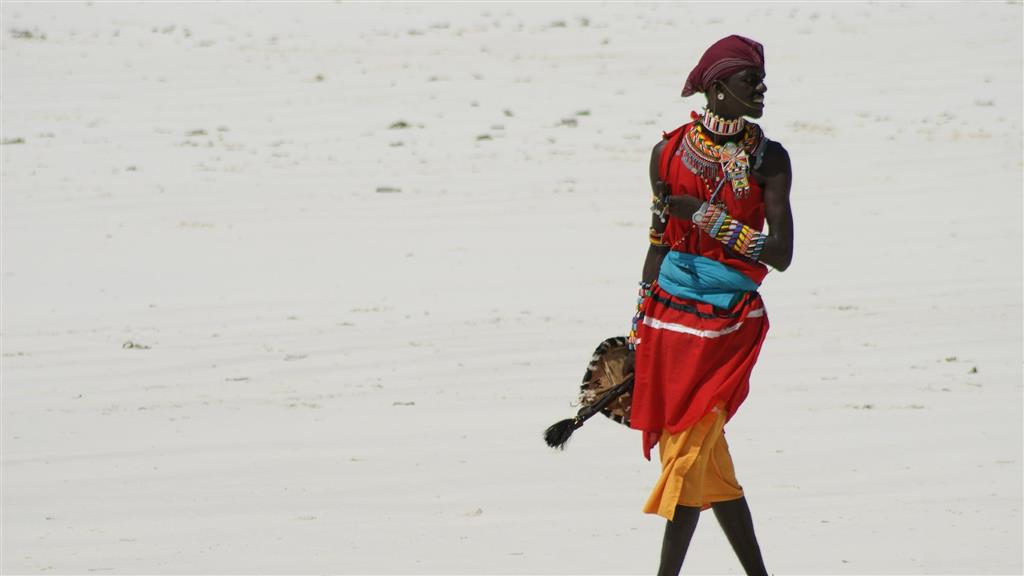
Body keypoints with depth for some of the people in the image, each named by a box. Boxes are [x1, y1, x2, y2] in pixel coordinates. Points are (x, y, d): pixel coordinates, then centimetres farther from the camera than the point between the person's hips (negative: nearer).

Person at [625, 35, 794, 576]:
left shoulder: (768, 159, -4)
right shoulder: (670, 151, 3)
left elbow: (780, 255, -11)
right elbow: (660, 243, 12)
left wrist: (707, 216, -17)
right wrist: (638, 333, 13)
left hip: (728, 324, -4)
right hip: (668, 316, 4)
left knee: (688, 454, -9)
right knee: (707, 459, 9)